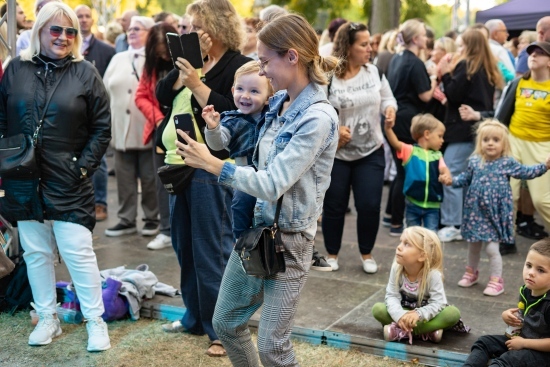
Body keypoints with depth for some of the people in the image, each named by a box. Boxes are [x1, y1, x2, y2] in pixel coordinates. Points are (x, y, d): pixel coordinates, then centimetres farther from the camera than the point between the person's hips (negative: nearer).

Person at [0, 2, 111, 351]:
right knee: (36, 253, 11)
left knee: (79, 253, -2)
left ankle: (96, 321, 11)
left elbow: (102, 128, 0)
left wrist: (84, 166, -8)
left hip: (68, 182, -3)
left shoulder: (86, 74, -1)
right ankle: (48, 318, 26)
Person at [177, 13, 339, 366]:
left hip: (288, 238, -8)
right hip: (256, 227, 8)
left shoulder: (318, 117, -22)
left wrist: (211, 163, -18)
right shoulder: (280, 101, 3)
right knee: (225, 323, 17)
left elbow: (272, 185, -25)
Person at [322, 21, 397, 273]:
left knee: (370, 205, 1)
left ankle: (366, 254, 22)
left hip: (371, 152, 3)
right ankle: (332, 254, 27)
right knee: (334, 206, 8)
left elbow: (387, 98, 11)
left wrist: (390, 108, -11)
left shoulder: (374, 72, 0)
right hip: (336, 153, -3)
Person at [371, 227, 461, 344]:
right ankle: (428, 330, -25)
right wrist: (400, 315, -38)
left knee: (453, 313, -30)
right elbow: (392, 296, -18)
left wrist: (419, 314, -43)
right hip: (404, 312, 2)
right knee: (378, 309, -24)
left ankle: (400, 330, -31)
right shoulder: (396, 269, -17)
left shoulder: (433, 274, -25)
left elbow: (438, 303, -26)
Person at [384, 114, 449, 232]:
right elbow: (395, 143, -17)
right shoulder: (410, 151, -4)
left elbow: (443, 169, -9)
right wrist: (388, 128, -36)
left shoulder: (437, 155, 5)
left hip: (432, 206, 2)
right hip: (413, 204, -2)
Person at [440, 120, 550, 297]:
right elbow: (465, 178, 13)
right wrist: (451, 180, -2)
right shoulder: (474, 161, 1)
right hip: (476, 211, 4)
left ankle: (496, 280, 9)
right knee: (473, 245, 17)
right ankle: (471, 272, 38)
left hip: (496, 213, -3)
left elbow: (527, 172, 3)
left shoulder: (507, 163, -5)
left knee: (492, 248, -5)